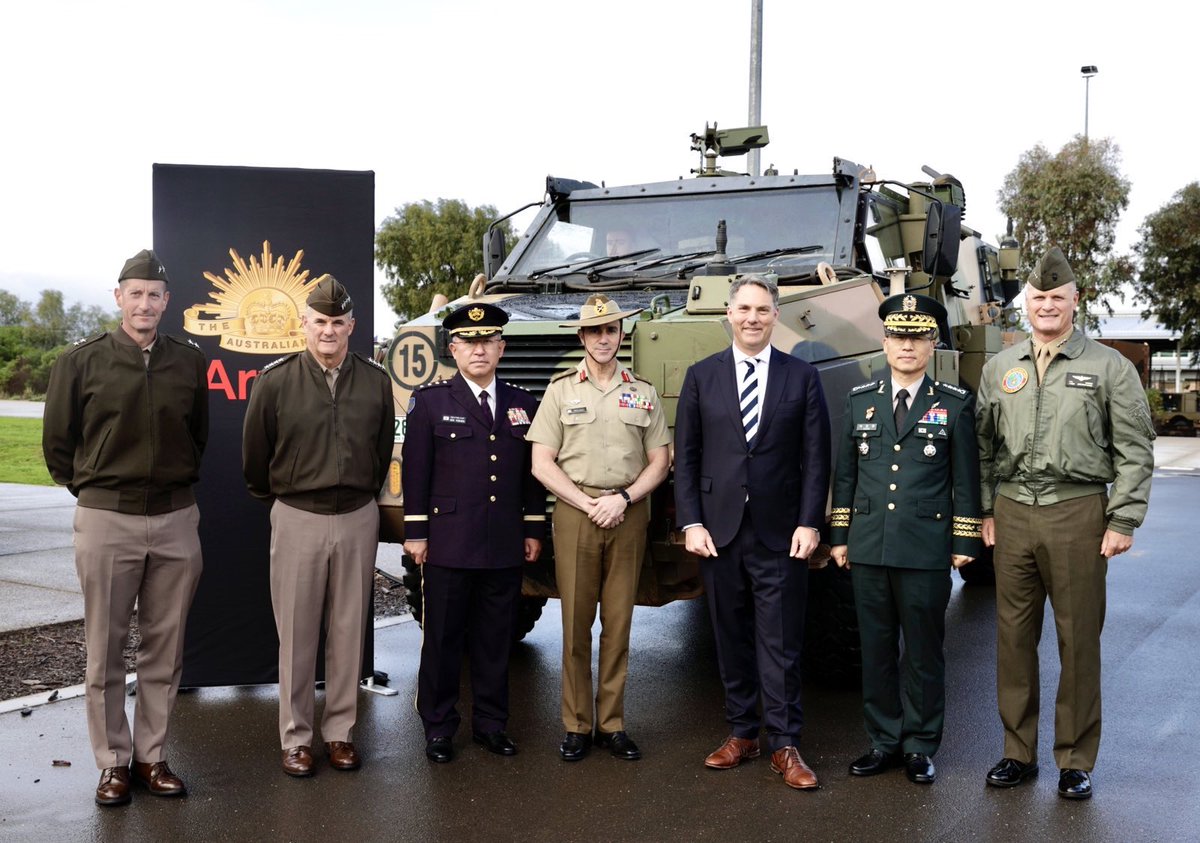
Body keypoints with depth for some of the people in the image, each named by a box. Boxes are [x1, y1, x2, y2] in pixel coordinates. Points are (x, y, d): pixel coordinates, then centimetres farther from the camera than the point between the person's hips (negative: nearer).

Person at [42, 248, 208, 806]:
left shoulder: (189, 362, 5)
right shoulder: (81, 361, -1)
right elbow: (57, 442, 7)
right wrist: (91, 490, 8)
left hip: (175, 521, 2)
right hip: (106, 521, -2)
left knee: (164, 649, 8)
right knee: (105, 651, 6)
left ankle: (151, 756, 21)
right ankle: (112, 762, 18)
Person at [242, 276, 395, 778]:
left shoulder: (376, 381, 2)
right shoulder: (275, 381, -5)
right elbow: (255, 455, 6)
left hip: (357, 518, 2)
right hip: (297, 519, -2)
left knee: (349, 630, 9)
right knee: (297, 633, 5)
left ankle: (340, 731, 21)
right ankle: (296, 737, 17)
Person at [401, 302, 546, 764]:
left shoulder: (523, 404, 10)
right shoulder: (430, 401, 0)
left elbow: (532, 473, 12)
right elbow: (416, 472, -2)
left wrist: (534, 530, 9)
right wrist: (416, 533, -6)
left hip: (505, 548, 3)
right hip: (448, 546, -3)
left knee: (496, 639, 11)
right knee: (442, 639, 7)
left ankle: (491, 724, 24)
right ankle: (438, 727, 19)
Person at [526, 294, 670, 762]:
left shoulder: (643, 392, 10)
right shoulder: (561, 389, 5)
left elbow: (659, 461, 8)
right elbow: (542, 464, 0)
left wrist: (623, 499, -8)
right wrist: (588, 504, -8)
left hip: (628, 513, 1)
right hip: (574, 511, -1)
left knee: (619, 623, 5)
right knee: (576, 623, 1)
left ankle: (613, 724, 15)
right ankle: (577, 725, 11)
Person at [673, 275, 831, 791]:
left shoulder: (802, 377, 4)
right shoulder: (701, 376, 6)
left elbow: (816, 459, 1)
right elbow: (686, 457, 5)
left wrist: (809, 523, -7)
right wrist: (691, 523, -3)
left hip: (780, 534, -1)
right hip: (719, 532, 2)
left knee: (781, 645, 1)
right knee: (731, 638, 11)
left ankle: (785, 746, 10)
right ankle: (741, 734, 23)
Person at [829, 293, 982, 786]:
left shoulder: (955, 404, 2)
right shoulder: (860, 400, 9)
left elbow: (966, 480, 2)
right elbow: (845, 473, 12)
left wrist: (964, 542, -2)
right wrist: (839, 536, 9)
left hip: (926, 552, -3)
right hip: (868, 548, 3)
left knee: (923, 652, 5)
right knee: (875, 649, 9)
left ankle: (920, 746, 18)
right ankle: (884, 742, 21)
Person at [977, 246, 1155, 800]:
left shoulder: (1109, 367, 1)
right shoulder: (999, 368, 11)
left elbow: (1135, 452, -1)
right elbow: (983, 447, 14)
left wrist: (1123, 521, -7)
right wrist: (985, 510, 7)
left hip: (1078, 513, -3)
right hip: (1013, 513, 3)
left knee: (1078, 640, 3)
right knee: (1013, 636, 7)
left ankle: (1075, 761, 17)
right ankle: (1018, 752, 20)